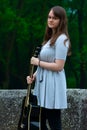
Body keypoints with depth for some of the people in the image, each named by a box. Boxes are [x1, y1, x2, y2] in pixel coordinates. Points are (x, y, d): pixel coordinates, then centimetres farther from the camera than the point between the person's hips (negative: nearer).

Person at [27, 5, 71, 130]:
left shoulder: (61, 39, -15)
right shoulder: (50, 38, 15)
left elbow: (58, 66, -21)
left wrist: (38, 62, -11)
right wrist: (34, 76, 4)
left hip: (53, 84, -10)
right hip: (44, 82, 10)